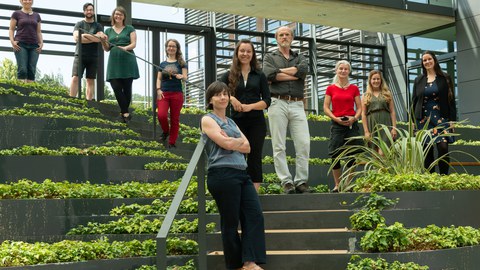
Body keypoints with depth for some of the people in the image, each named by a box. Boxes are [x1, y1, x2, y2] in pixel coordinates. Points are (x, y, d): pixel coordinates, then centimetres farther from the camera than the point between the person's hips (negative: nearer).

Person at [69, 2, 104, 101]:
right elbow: (77, 38, -8)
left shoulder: (98, 26, 11)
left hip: (93, 57, 1)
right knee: (75, 78, -11)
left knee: (91, 80, 0)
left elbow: (100, 38, -8)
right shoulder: (79, 24, 9)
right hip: (80, 55, -1)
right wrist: (94, 38, -9)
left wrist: (85, 35, -11)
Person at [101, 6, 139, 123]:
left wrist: (125, 48, -21)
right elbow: (106, 48, 11)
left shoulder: (129, 29, 8)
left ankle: (123, 112, 9)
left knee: (127, 87, -1)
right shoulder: (108, 31, 15)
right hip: (114, 62, 2)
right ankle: (126, 113, -3)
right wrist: (103, 41, -9)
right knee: (116, 87, -8)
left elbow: (133, 44, -1)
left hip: (127, 61, -2)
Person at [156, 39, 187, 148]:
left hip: (177, 94, -1)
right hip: (163, 93, 1)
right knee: (161, 115, -18)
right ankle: (165, 131, 12)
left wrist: (181, 77, -25)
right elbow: (159, 79, 12)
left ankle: (172, 142, 10)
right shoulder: (162, 64, 13)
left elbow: (185, 78, -2)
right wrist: (158, 90, -5)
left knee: (175, 118, 0)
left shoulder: (181, 63, 7)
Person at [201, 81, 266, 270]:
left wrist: (231, 142, -5)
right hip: (223, 175, -8)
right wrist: (239, 140, 6)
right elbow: (227, 144, -13)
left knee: (255, 215, -5)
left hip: (241, 173, 8)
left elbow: (247, 147, 10)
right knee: (230, 222, 0)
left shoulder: (231, 122, 23)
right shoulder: (208, 120, 0)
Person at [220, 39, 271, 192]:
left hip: (256, 123, 0)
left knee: (254, 158, 1)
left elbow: (266, 101, 3)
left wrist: (250, 106, -14)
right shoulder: (229, 75, 9)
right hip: (236, 121, 0)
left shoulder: (259, 75, 9)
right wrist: (231, 98, -22)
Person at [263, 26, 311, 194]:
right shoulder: (270, 57, 15)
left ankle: (301, 181, -1)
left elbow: (303, 70, -3)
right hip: (278, 103, -2)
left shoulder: (299, 58, 21)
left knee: (304, 144, -7)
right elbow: (269, 75, -7)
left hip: (297, 105, 2)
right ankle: (286, 182, -3)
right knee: (279, 146, -6)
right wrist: (294, 75, -3)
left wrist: (281, 71, -2)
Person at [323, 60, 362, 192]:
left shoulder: (354, 88, 8)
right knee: (335, 155, -6)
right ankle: (337, 185, 3)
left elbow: (359, 107, 8)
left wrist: (354, 118, -10)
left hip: (352, 124, 1)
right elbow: (326, 108, 3)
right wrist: (336, 118, -11)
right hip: (337, 124, -1)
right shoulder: (331, 88, 6)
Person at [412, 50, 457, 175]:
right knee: (427, 151, 2)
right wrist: (412, 120, 7)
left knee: (443, 147, -15)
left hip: (441, 118, -2)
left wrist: (452, 119, -5)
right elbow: (414, 101, 13)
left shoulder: (445, 78, 5)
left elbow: (451, 100, 2)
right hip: (423, 119, 2)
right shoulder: (418, 80, 11)